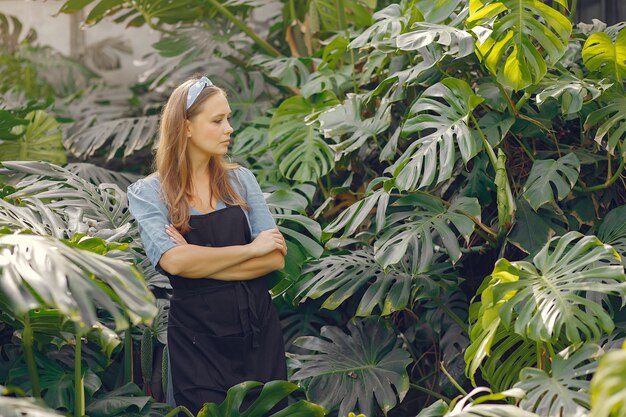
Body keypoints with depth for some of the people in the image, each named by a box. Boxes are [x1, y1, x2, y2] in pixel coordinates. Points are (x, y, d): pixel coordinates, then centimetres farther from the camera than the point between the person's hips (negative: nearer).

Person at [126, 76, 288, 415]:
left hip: (258, 327, 4)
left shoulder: (240, 180, 6)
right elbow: (174, 261, -19)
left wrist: (201, 264, -14)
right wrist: (250, 248, -12)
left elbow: (276, 257, -3)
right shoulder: (147, 193, -3)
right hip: (197, 338, -3)